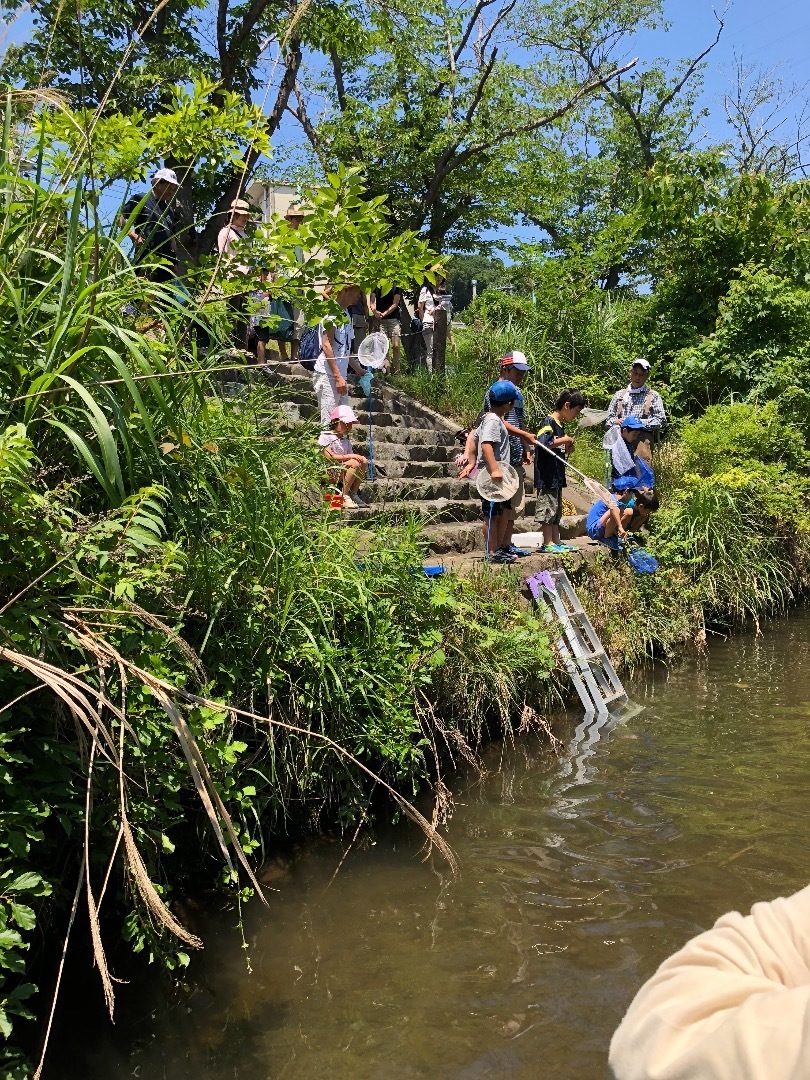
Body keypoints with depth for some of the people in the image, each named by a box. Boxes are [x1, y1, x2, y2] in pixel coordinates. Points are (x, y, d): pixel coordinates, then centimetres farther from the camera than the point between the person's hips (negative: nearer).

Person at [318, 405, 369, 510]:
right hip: (328, 474, -7)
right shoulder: (325, 437, -6)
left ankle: (353, 494, -5)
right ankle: (344, 496, -21)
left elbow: (351, 456, 9)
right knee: (355, 464, -25)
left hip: (343, 473, 7)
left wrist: (360, 458, -16)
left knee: (364, 462, -8)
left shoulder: (346, 439, 18)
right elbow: (330, 457, -18)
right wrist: (351, 456, -20)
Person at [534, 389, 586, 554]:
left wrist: (567, 446, 3)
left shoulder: (560, 425, 16)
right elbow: (543, 443, -29)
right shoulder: (549, 422, -13)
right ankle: (548, 543, 1)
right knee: (547, 509, -4)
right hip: (547, 477, -10)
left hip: (557, 476, 10)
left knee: (556, 509, 14)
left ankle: (556, 541, 21)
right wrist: (565, 440, -19)